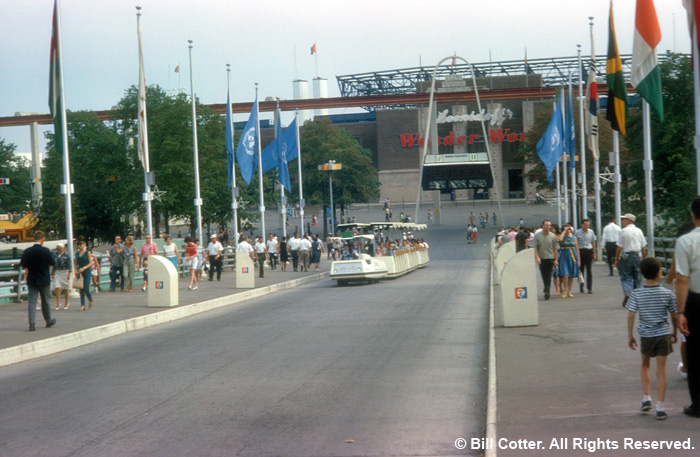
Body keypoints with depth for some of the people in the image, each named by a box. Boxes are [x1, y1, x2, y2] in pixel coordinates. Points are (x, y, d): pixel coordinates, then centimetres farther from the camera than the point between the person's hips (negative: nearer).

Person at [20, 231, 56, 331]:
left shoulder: (27, 251, -6)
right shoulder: (45, 251, -15)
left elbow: (23, 265, 2)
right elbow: (52, 263, -5)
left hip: (31, 280, 2)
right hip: (44, 280, -1)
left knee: (32, 301, 0)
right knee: (45, 301, 13)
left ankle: (32, 323, -12)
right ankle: (49, 321, 28)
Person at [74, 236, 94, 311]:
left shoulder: (87, 253, -5)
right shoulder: (77, 253, 10)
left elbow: (91, 263, -9)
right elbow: (76, 263, 14)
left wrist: (84, 268, -21)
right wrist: (76, 270, -3)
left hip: (87, 272, -5)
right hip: (79, 273, 5)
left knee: (86, 289, -10)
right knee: (81, 289, 2)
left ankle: (90, 301, 16)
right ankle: (82, 305, 5)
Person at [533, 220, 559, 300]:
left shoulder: (552, 236, 2)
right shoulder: (537, 236, 1)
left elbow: (555, 248, 5)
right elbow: (535, 247, -1)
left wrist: (556, 259, 3)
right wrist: (537, 257, -11)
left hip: (550, 258, -1)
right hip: (541, 259, 1)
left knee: (548, 276, -5)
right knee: (543, 275, 7)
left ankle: (547, 291, -7)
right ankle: (547, 290, 21)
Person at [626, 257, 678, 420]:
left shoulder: (636, 294, -7)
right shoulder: (668, 294, -6)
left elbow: (631, 316, -8)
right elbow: (674, 316, 3)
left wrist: (630, 335, 2)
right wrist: (675, 332, 18)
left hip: (646, 335, 1)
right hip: (663, 335, -1)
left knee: (645, 365, 24)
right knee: (661, 370, 2)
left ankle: (646, 398, 19)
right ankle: (660, 407, 0)